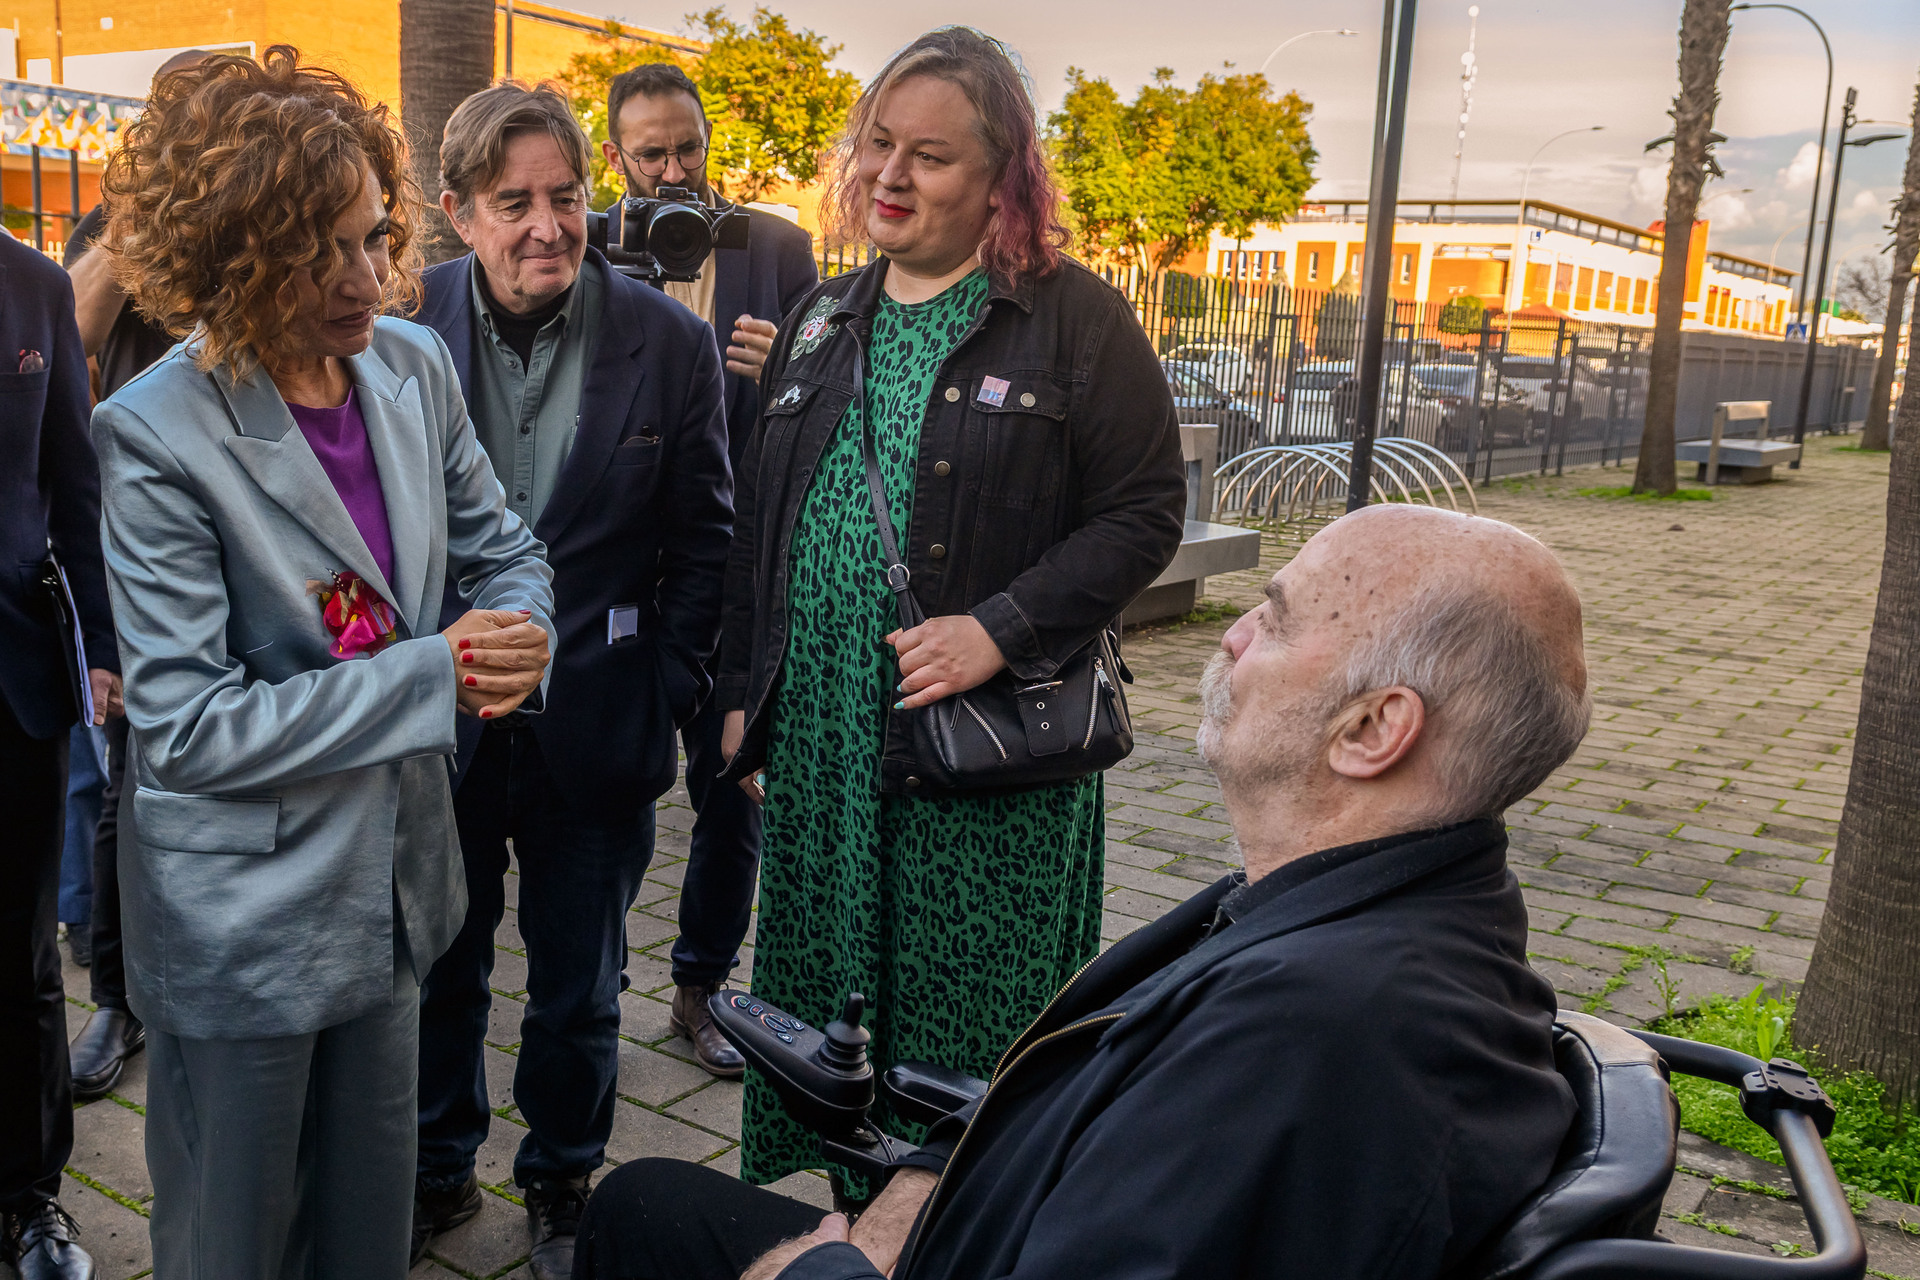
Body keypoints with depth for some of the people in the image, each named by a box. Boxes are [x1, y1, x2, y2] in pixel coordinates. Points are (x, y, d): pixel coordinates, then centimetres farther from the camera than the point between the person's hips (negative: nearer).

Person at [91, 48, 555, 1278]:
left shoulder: (413, 364, -3)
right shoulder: (159, 434, -20)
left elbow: (503, 552, 8)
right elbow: (188, 726, -21)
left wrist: (518, 637, -16)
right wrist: (435, 676, -24)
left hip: (394, 884, 5)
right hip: (245, 919, -5)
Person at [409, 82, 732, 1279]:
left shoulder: (672, 341, -7)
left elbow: (703, 537, -1)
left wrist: (664, 689, -6)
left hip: (596, 726, -1)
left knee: (578, 992, 15)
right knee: (436, 969, 19)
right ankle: (436, 1172, 42)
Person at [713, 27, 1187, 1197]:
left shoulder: (1076, 321, -5)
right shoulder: (824, 322, 13)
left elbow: (1146, 514, -8)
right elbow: (761, 523, 16)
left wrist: (1002, 630, -19)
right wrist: (744, 695, 12)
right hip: (820, 742, 6)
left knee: (976, 1023, 5)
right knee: (828, 1009, 15)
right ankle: (855, 1214, 35)